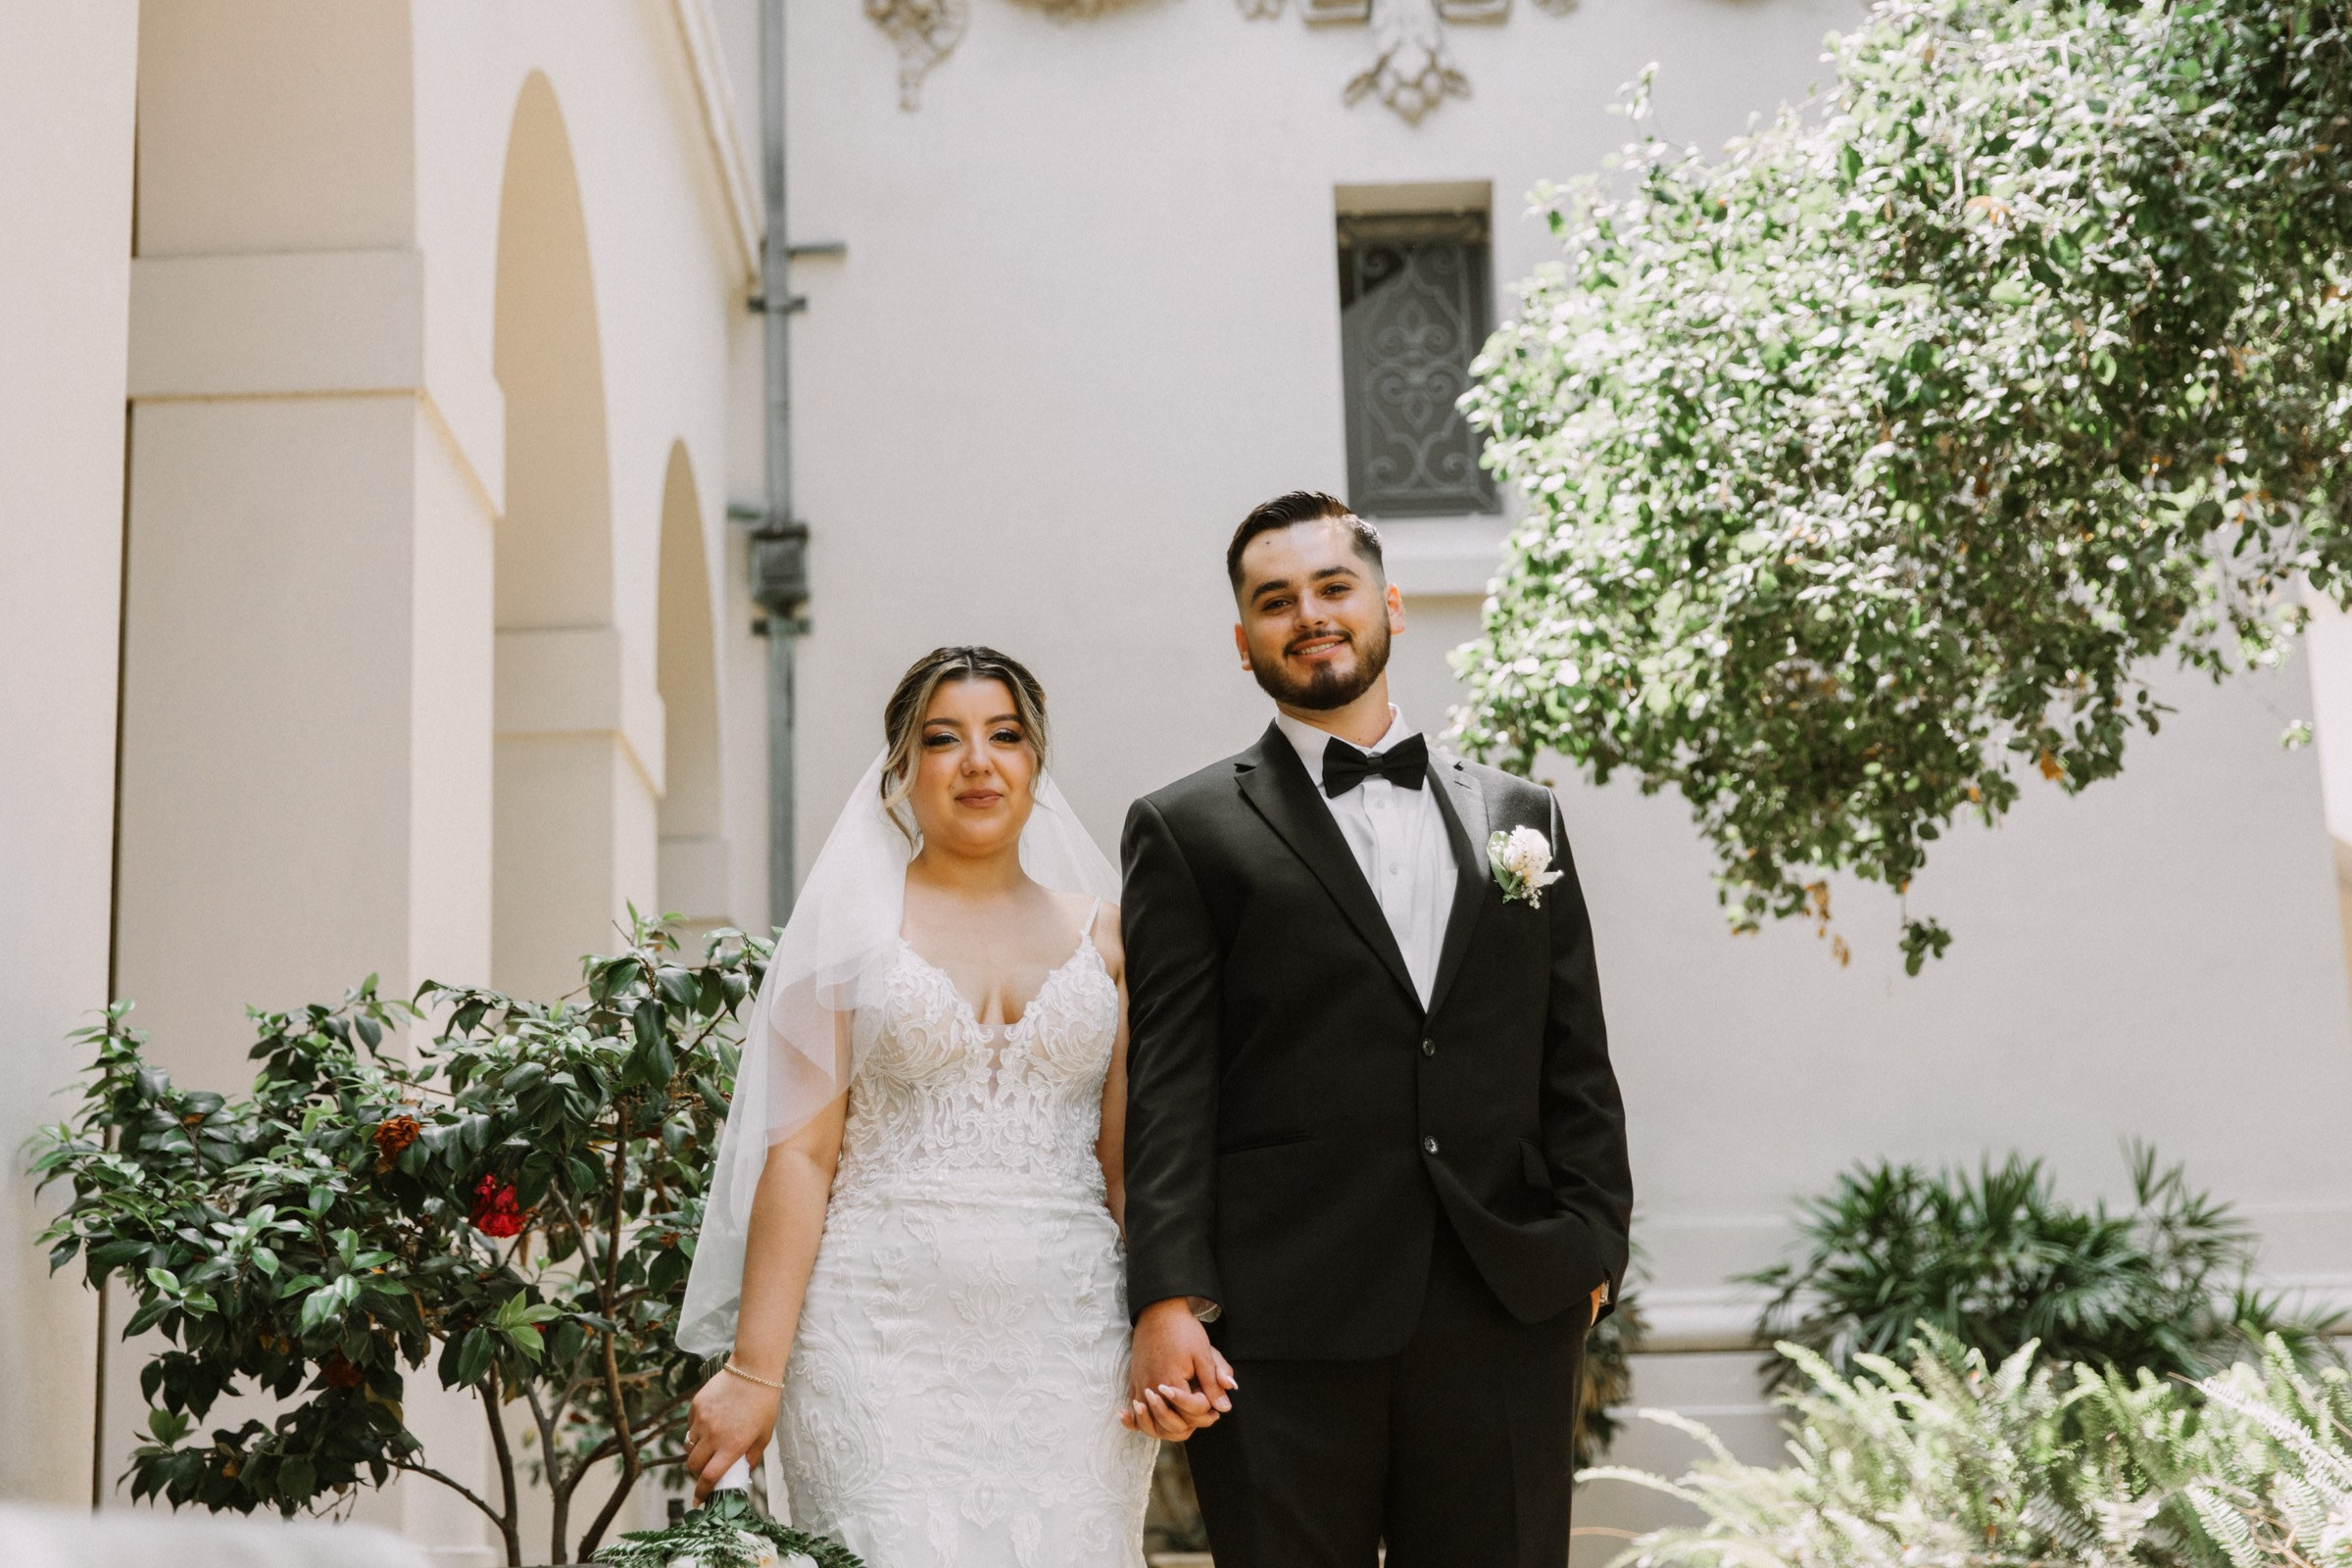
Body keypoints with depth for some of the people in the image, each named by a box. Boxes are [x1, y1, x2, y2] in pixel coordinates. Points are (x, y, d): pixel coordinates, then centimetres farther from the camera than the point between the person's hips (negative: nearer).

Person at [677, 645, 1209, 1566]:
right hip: (883, 1344, -2)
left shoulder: (1104, 938, 11)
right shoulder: (853, 926, 5)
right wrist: (754, 1371, -7)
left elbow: (1134, 1165, 9)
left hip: (1065, 1351, 2)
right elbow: (801, 1154, -1)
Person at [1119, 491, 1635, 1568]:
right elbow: (1168, 1084, -2)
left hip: (1510, 1314, 3)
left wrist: (1593, 1248, 3)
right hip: (1284, 1334, -3)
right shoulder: (1189, 831, 5)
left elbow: (1576, 1066, 14)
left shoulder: (1521, 816, 15)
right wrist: (1168, 1300, -11)